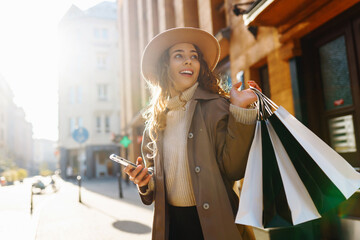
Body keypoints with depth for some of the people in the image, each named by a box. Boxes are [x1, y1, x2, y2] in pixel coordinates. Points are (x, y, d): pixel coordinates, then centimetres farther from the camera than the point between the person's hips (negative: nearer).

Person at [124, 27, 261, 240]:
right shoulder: (155, 118, 3)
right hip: (170, 221, 4)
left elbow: (233, 169, -16)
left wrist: (240, 110, -21)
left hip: (212, 222, -3)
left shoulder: (216, 107, -9)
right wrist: (144, 182, -7)